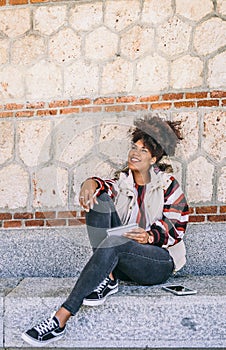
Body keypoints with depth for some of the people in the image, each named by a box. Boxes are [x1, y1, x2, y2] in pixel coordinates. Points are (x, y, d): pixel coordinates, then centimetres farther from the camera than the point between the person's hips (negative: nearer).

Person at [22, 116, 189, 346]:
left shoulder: (167, 184, 1)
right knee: (100, 200, -14)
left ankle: (61, 319, -40)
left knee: (113, 243, -37)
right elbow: (107, 187, -9)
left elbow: (178, 226, -5)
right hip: (123, 263, 4)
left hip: (160, 261, -4)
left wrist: (150, 237, -23)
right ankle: (108, 278, -23)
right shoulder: (123, 180, 13)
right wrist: (92, 183, -32)